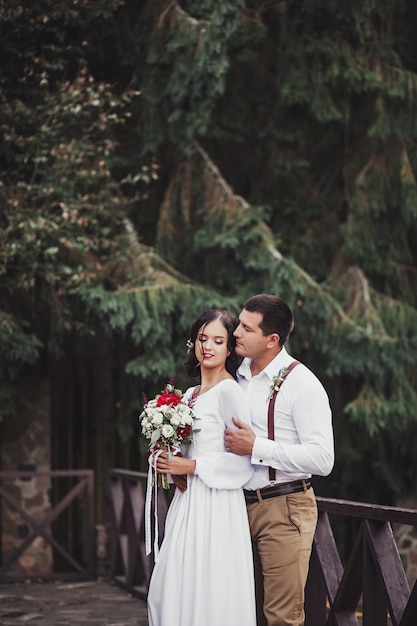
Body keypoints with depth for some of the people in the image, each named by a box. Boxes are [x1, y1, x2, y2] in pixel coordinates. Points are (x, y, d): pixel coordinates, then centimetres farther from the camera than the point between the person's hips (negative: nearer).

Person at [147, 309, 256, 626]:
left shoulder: (228, 391, -11)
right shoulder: (190, 395, 15)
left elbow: (243, 460, -17)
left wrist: (192, 467, -14)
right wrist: (169, 463, 4)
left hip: (216, 505, -9)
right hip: (187, 502, 9)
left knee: (208, 596, -5)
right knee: (172, 591, 9)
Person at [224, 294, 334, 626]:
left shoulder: (301, 383, -12)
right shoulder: (240, 377, 12)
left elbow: (322, 460, -20)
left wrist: (255, 447, -20)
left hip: (284, 510, -7)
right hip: (243, 507, 7)